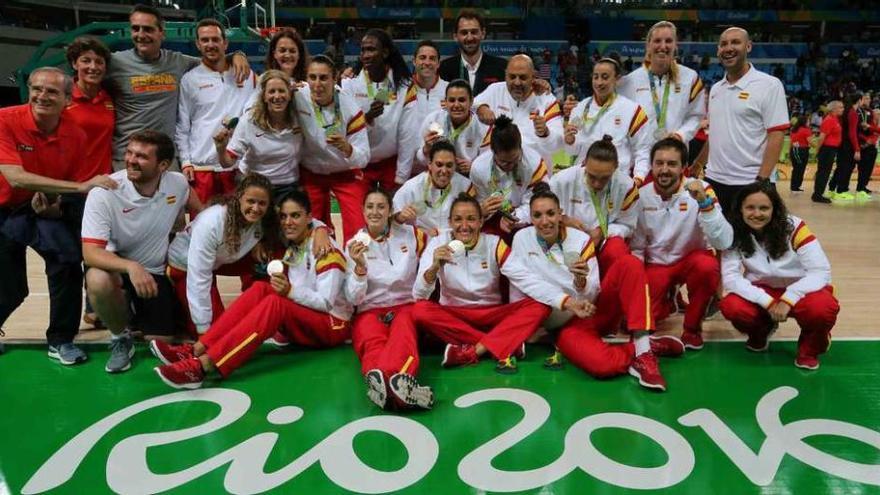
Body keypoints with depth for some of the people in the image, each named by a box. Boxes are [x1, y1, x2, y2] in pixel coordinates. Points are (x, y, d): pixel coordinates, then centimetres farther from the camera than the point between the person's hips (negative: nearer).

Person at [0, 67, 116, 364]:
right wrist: (81, 187, -37)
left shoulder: (76, 136, -9)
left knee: (68, 261, -24)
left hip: (45, 207, 2)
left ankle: (60, 341, -5)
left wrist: (54, 204, -19)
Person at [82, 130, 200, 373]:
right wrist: (131, 267, -46)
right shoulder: (104, 193, -24)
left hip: (158, 274, 3)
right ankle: (120, 336, -5)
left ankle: (138, 314, 32)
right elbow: (90, 253, -29)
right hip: (117, 268, -2)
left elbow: (198, 210, 15)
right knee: (98, 280, -38)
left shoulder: (178, 183, -11)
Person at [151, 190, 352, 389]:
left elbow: (326, 302, -17)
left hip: (333, 325, -6)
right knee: (260, 289, -17)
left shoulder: (326, 249, -12)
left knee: (275, 302, -31)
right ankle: (197, 349, -28)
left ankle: (202, 365, -43)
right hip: (301, 323, 6)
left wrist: (290, 292, -30)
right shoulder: (291, 248, 9)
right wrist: (283, 289, -14)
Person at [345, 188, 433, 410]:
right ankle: (398, 379, -66)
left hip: (406, 306, 0)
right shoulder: (354, 245, 5)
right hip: (369, 311, 0)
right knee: (373, 343, -36)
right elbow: (353, 298, -3)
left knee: (403, 336, -37)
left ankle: (380, 378, -66)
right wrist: (360, 266, -19)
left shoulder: (410, 234, 5)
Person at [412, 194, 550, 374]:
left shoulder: (494, 244, -6)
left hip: (492, 316, 1)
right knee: (420, 311, -32)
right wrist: (434, 267, -36)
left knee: (539, 306, -22)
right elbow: (419, 296, -17)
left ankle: (471, 352, -29)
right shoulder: (438, 244, -9)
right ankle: (507, 344, -27)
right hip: (452, 317, 0)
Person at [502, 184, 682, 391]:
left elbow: (591, 295, -6)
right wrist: (566, 301, -19)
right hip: (567, 325, -3)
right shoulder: (522, 238, -4)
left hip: (596, 310, 3)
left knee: (629, 264, -22)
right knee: (601, 364, -35)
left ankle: (643, 347, -25)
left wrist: (581, 281, -29)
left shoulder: (580, 239, -4)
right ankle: (644, 348, -6)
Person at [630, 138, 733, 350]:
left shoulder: (701, 190, -18)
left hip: (692, 259, -2)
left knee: (707, 267, -37)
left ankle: (692, 327, -9)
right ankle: (668, 300, 19)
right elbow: (636, 245, 2)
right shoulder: (642, 195, -10)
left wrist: (705, 203, -40)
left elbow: (724, 242, -30)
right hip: (656, 264, 2)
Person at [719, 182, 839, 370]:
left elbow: (821, 271, -21)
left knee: (822, 309, -35)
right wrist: (768, 302, -30)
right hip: (762, 292, 2)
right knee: (731, 307, -29)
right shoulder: (735, 234, -13)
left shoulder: (794, 227, -18)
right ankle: (761, 331, 10)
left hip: (799, 289, -2)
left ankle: (810, 348, 2)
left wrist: (788, 300, -32)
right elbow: (730, 277, -20)